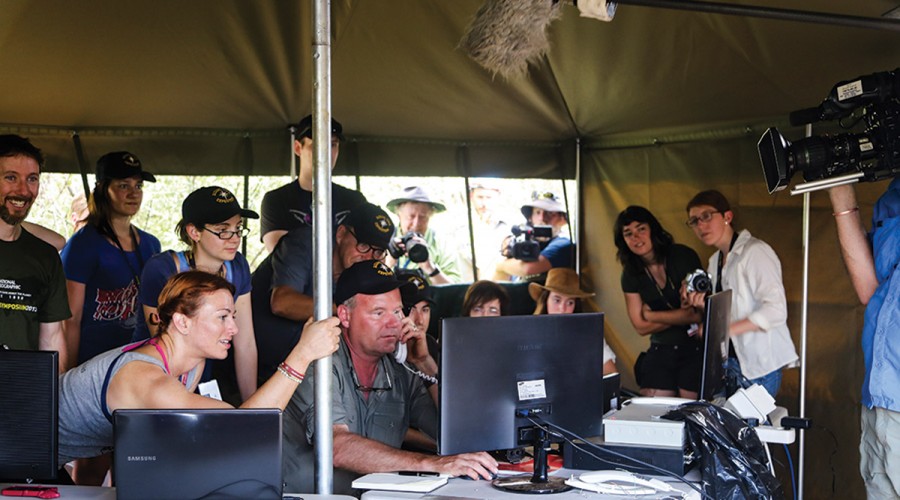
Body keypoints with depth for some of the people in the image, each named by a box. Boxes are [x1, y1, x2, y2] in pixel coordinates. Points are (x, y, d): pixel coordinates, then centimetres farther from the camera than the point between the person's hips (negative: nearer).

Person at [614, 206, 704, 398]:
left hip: (695, 348, -3)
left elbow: (700, 312, -13)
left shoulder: (683, 257, -8)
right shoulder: (631, 274, 3)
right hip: (661, 352, 3)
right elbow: (641, 327, 2)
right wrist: (682, 314, -6)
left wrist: (651, 315, -4)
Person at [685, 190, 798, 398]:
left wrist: (726, 329, -23)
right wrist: (704, 304, 1)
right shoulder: (715, 260, 17)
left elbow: (775, 310, -20)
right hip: (727, 362, 8)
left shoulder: (754, 252, -12)